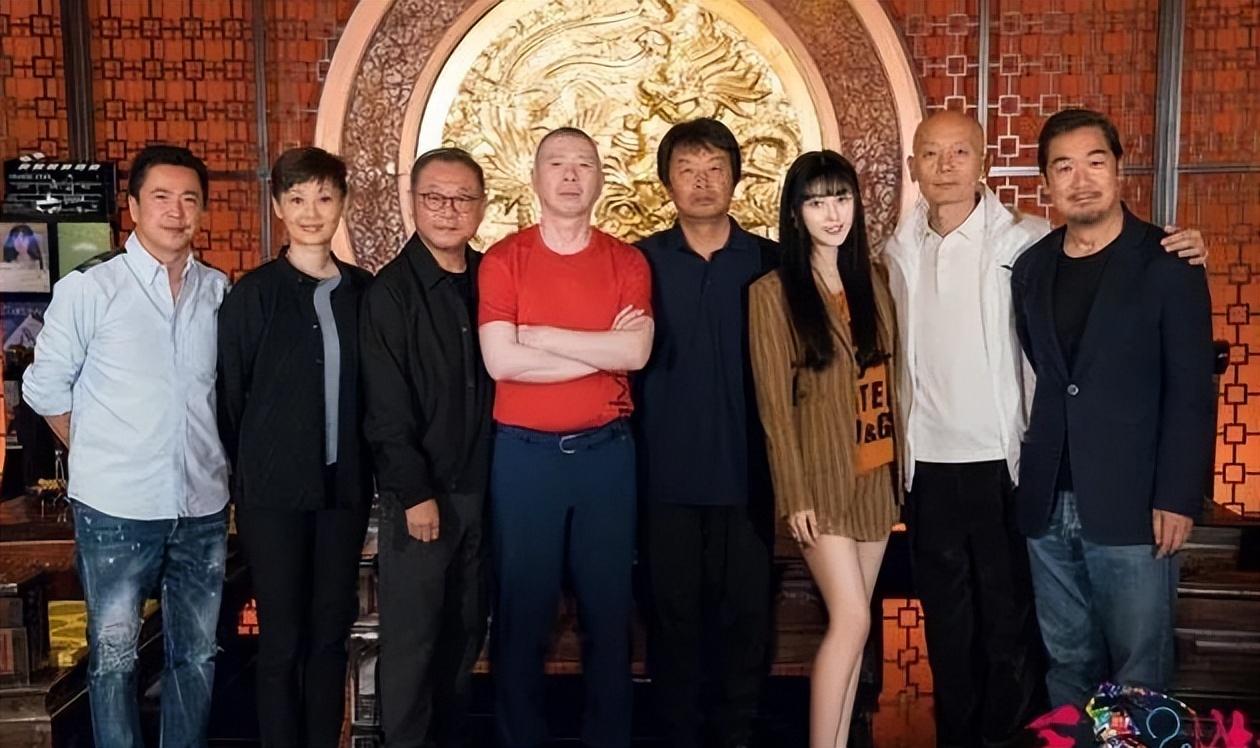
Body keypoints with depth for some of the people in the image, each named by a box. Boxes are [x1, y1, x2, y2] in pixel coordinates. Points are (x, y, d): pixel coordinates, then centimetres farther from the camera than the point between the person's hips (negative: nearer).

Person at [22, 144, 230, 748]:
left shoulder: (220, 292, 3)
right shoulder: (86, 290, -6)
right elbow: (45, 388, 2)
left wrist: (217, 460, 8)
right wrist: (100, 457, 6)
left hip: (203, 507, 3)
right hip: (116, 511, -3)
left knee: (197, 654, 14)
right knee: (114, 656, 9)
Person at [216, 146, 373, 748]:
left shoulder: (363, 291, 5)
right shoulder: (252, 294, -4)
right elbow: (227, 398, -2)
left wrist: (365, 466, 4)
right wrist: (242, 477, -1)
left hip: (344, 484, 3)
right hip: (274, 490, -3)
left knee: (332, 629, 12)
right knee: (282, 636, 5)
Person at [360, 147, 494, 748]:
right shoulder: (390, 290, -8)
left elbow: (500, 375, 8)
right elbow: (386, 409, -12)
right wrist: (415, 493, -13)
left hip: (481, 486, 5)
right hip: (421, 491, -5)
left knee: (466, 630, 15)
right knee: (411, 638, 5)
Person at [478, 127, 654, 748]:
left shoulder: (628, 262, 5)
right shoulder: (503, 260, 0)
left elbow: (636, 353, -11)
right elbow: (500, 361, -12)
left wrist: (540, 334, -11)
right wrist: (601, 350, -9)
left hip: (607, 451, 2)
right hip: (524, 453, -1)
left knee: (608, 604, 10)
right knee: (523, 605, 8)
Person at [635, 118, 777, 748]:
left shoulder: (770, 263, 4)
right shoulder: (641, 262, 3)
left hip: (746, 469, 1)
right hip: (668, 473, 0)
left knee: (746, 611, 8)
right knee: (675, 613, 9)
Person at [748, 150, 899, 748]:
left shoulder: (873, 284, 9)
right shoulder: (772, 293, -8)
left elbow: (890, 378, 12)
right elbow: (774, 403, -10)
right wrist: (795, 494, -12)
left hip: (875, 475, 5)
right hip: (821, 477, -5)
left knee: (849, 622, 10)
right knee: (851, 620, -9)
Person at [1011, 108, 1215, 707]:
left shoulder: (1167, 264, -3)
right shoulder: (1031, 267, 10)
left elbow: (1191, 391, -6)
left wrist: (1177, 499, -11)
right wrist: (1027, 474, 5)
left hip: (1132, 506, -4)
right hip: (1047, 505, 4)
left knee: (1138, 672, 4)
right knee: (1067, 663, 14)